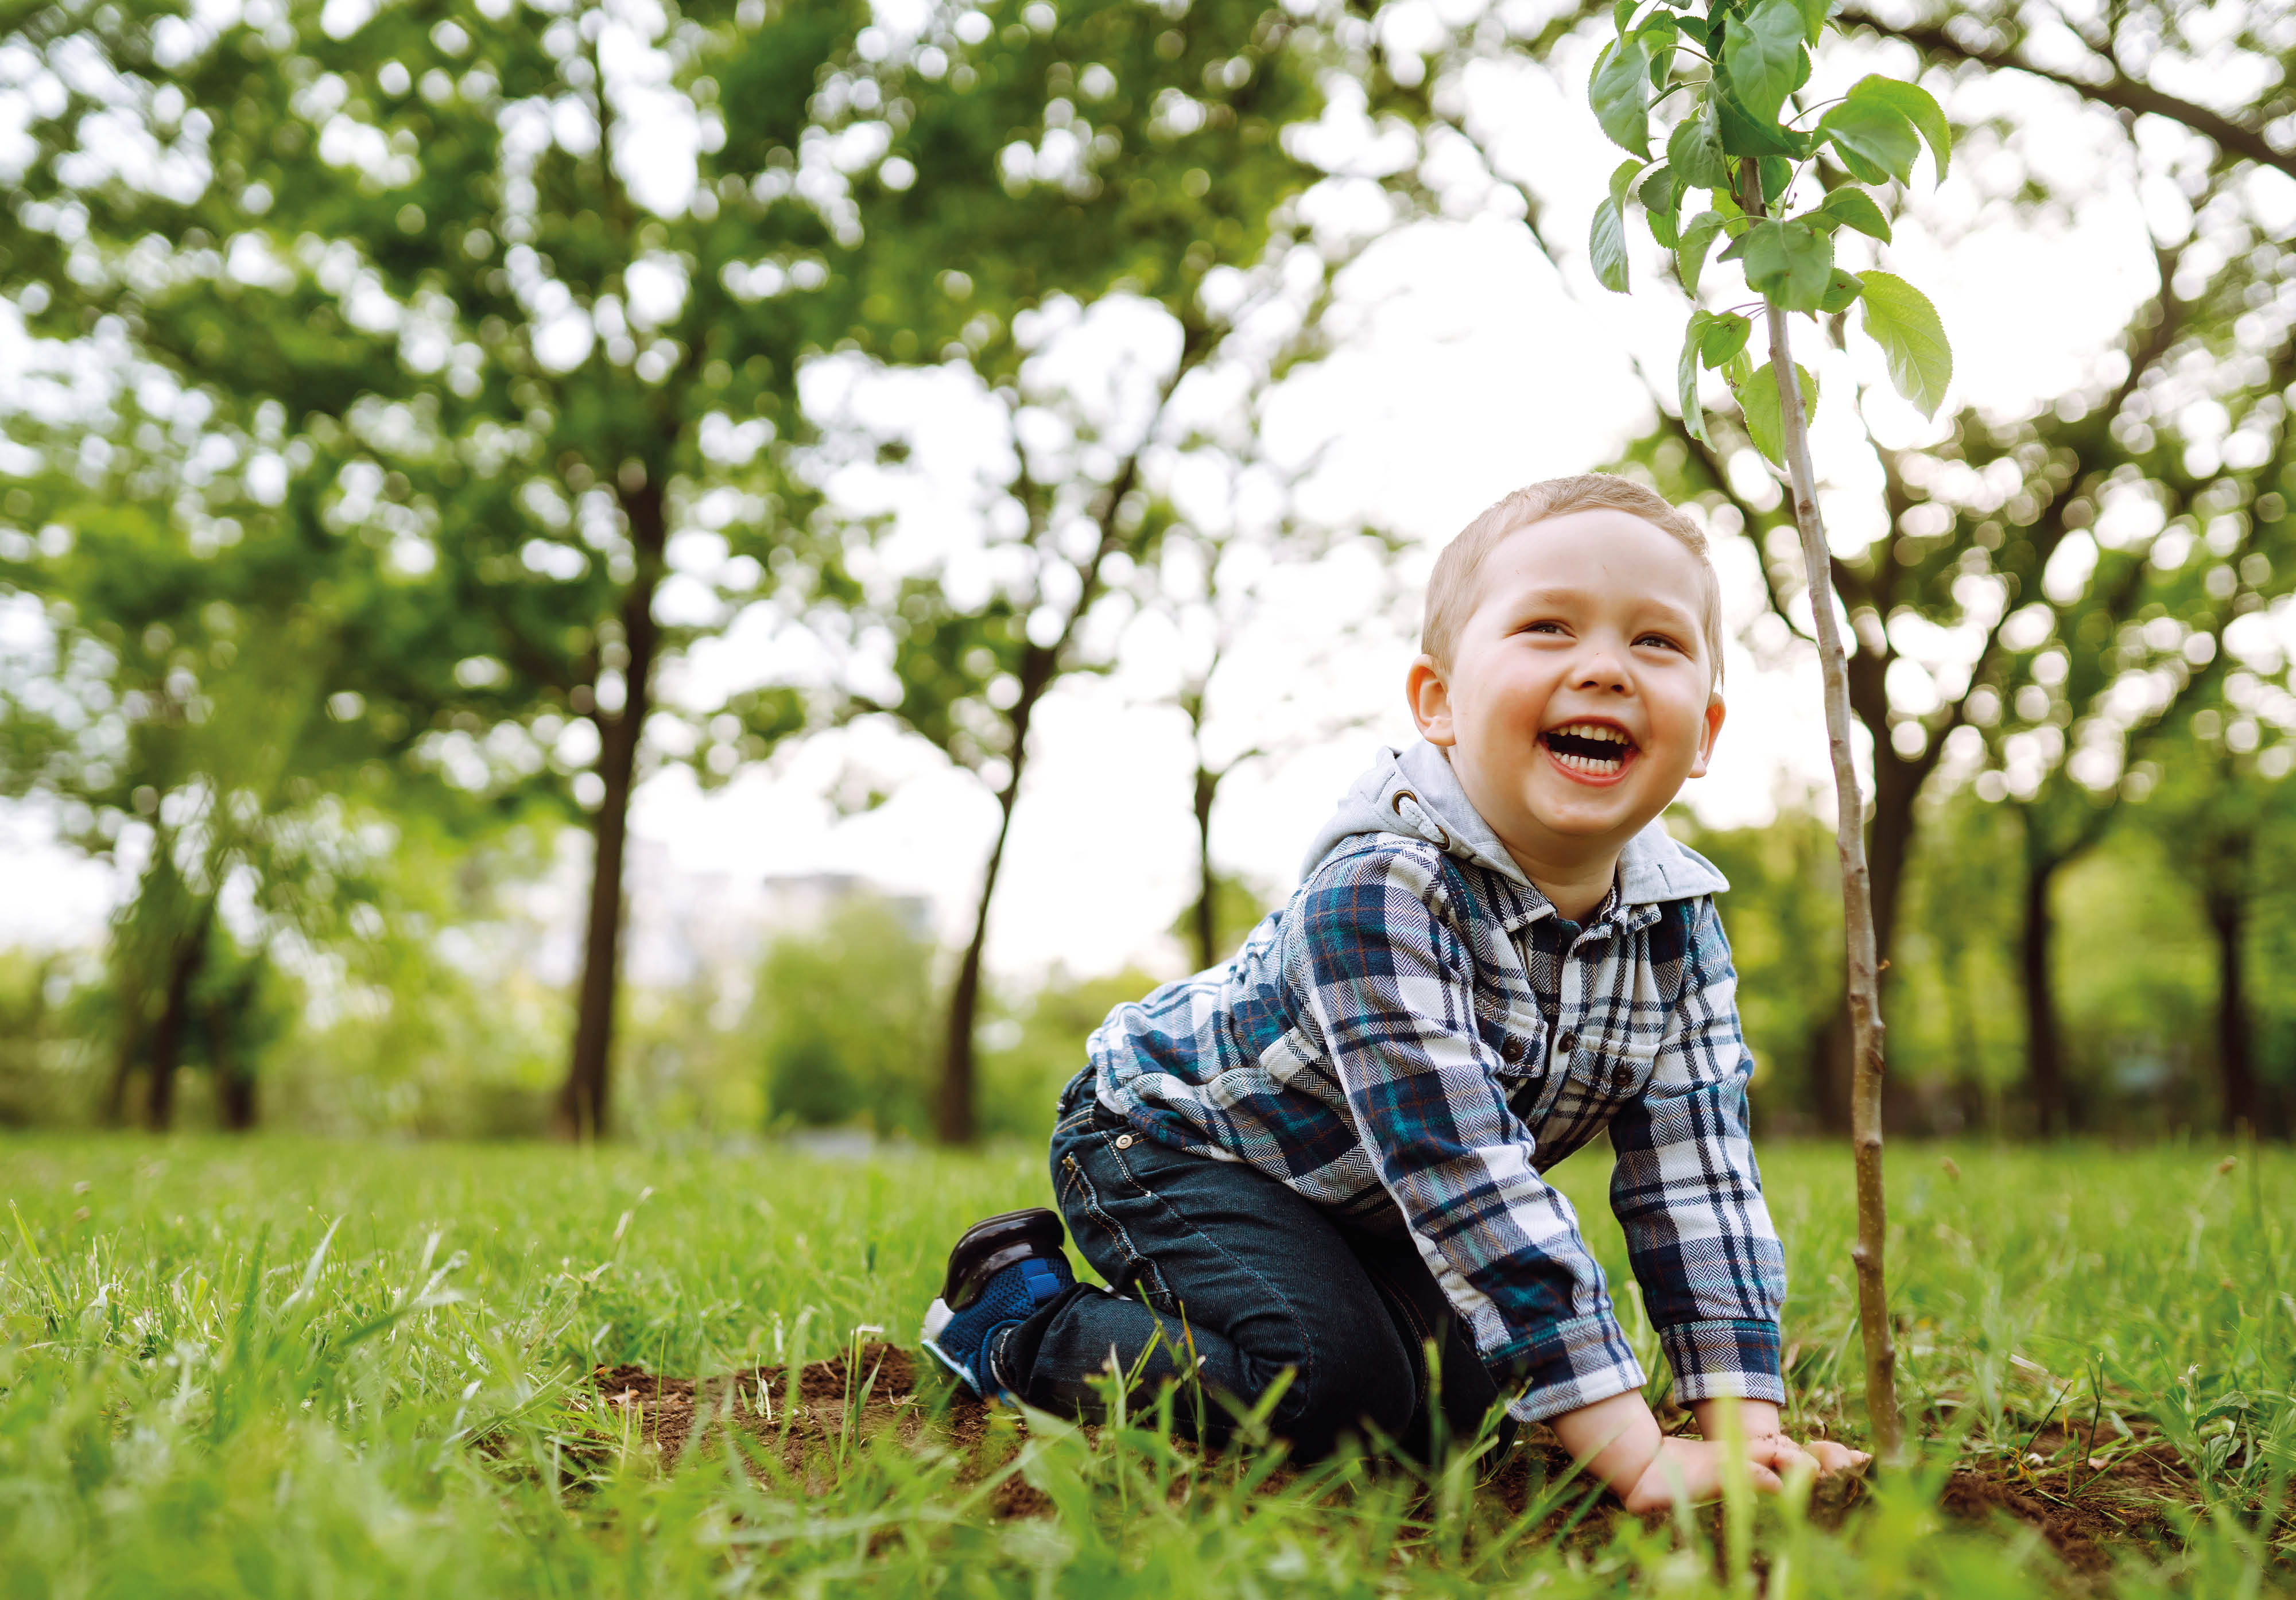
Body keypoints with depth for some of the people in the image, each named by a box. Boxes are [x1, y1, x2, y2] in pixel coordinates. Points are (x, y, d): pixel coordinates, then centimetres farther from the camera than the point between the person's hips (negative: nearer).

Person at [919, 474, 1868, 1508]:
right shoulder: (1380, 890, -38)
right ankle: (1022, 1321, -2)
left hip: (1353, 1198, 7)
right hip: (1171, 1137, -7)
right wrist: (1633, 1453, -42)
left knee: (1464, 1379, -6)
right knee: (1334, 1380, -25)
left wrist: (1745, 1419, -21)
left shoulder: (1679, 927, -14)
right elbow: (1464, 1181, -42)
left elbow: (1696, 1175, -12)